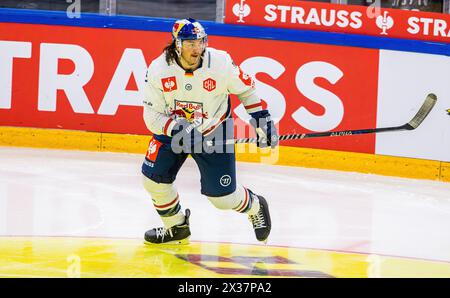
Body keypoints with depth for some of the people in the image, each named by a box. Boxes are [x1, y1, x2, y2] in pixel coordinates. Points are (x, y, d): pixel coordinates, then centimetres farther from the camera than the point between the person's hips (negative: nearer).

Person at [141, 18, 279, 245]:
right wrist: (176, 128, -36)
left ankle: (255, 207, 34)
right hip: (172, 129, 2)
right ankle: (176, 228, 19)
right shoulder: (158, 69, -21)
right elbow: (152, 115, -18)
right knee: (153, 177, -8)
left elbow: (245, 87, -4)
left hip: (214, 132, -2)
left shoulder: (220, 62, -23)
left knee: (222, 196, -2)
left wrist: (261, 117, -7)